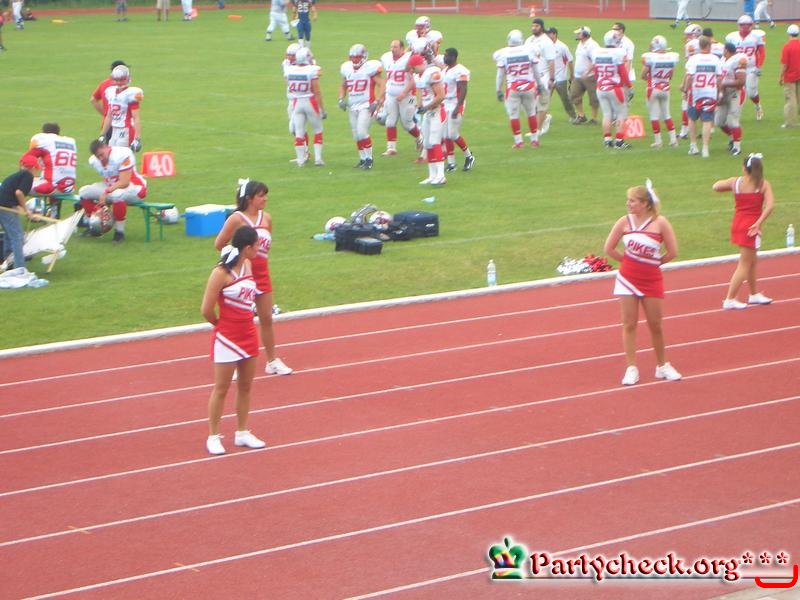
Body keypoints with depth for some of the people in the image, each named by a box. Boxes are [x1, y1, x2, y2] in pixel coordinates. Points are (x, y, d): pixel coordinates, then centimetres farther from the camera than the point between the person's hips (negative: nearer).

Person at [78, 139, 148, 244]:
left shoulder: (121, 155, -26)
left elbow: (124, 182, -27)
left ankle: (119, 232, -25)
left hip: (134, 187, -8)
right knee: (84, 192, -4)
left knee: (117, 195, -41)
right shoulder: (94, 160, -1)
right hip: (112, 187, 8)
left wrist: (106, 192, -32)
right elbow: (106, 180, 11)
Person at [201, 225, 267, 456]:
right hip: (227, 339, -7)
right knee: (221, 389, 2)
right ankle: (213, 436, 12)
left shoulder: (248, 265, 5)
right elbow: (207, 309, -16)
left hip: (248, 335, 7)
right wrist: (222, 324, 1)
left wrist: (240, 323, 9)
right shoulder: (221, 273, -19)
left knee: (245, 387, 13)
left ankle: (242, 432, 24)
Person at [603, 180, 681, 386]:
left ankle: (662, 366, 23)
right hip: (627, 279, 1)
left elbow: (672, 252, -6)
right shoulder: (625, 222, -5)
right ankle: (631, 368, 7)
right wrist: (628, 260, 5)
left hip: (651, 280, -1)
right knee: (629, 324, 2)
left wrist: (654, 262, 2)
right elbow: (609, 248, 3)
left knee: (655, 324, 7)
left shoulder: (660, 222, -10)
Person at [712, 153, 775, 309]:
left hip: (737, 224, 5)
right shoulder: (764, 184, -9)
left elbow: (715, 186, 10)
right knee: (744, 264, 1)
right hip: (751, 226, -5)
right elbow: (770, 205, -21)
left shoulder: (735, 182, -1)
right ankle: (730, 299, -2)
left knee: (752, 261, 23)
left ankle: (754, 294, 35)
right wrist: (759, 223, -18)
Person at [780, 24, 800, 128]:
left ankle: (790, 122, -1)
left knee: (790, 99, -1)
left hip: (790, 77, -5)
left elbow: (784, 64, -16)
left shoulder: (787, 46, -16)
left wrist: (781, 77, -6)